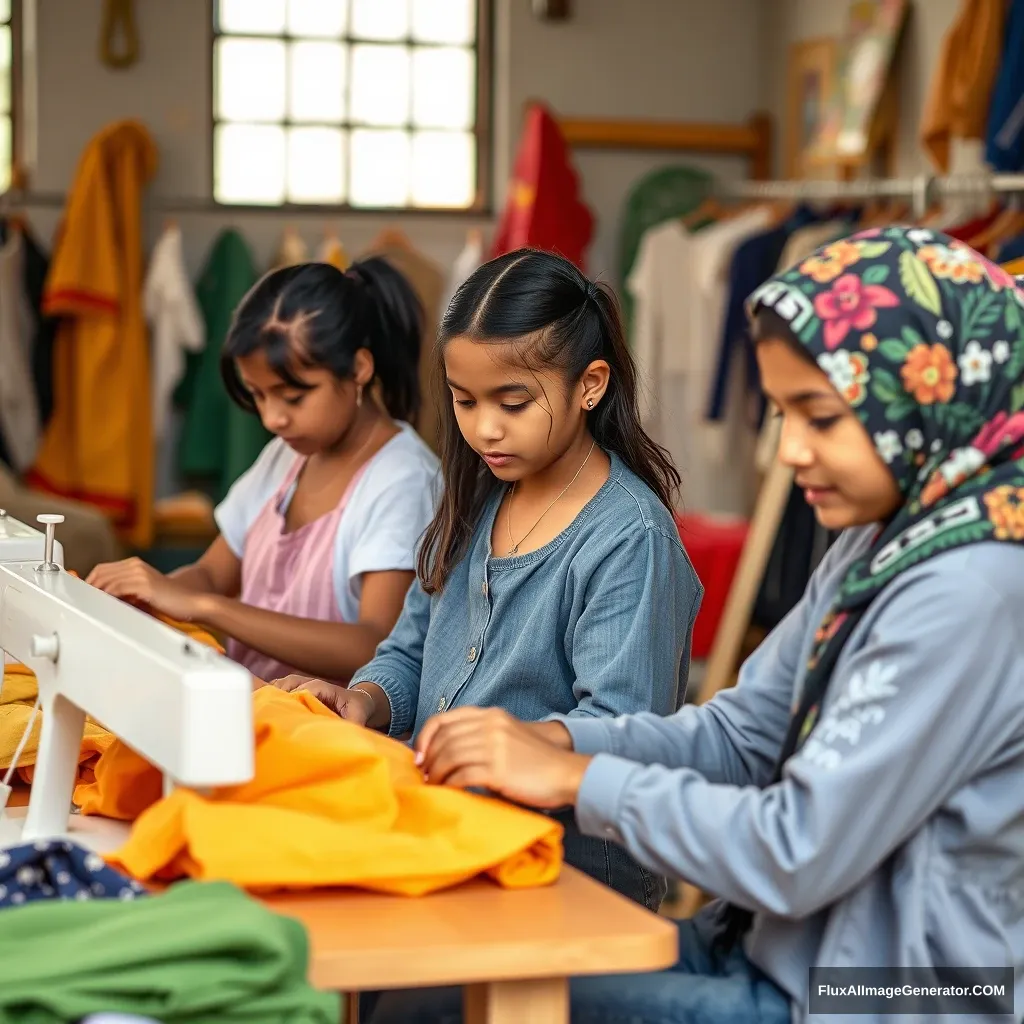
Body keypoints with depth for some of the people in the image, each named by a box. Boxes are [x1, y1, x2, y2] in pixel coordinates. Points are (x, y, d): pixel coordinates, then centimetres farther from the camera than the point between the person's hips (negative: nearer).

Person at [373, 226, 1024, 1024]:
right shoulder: (880, 543, 8)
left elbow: (799, 857, -24)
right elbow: (741, 733, 12)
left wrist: (577, 778, -16)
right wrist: (553, 740, -4)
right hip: (779, 951, 9)